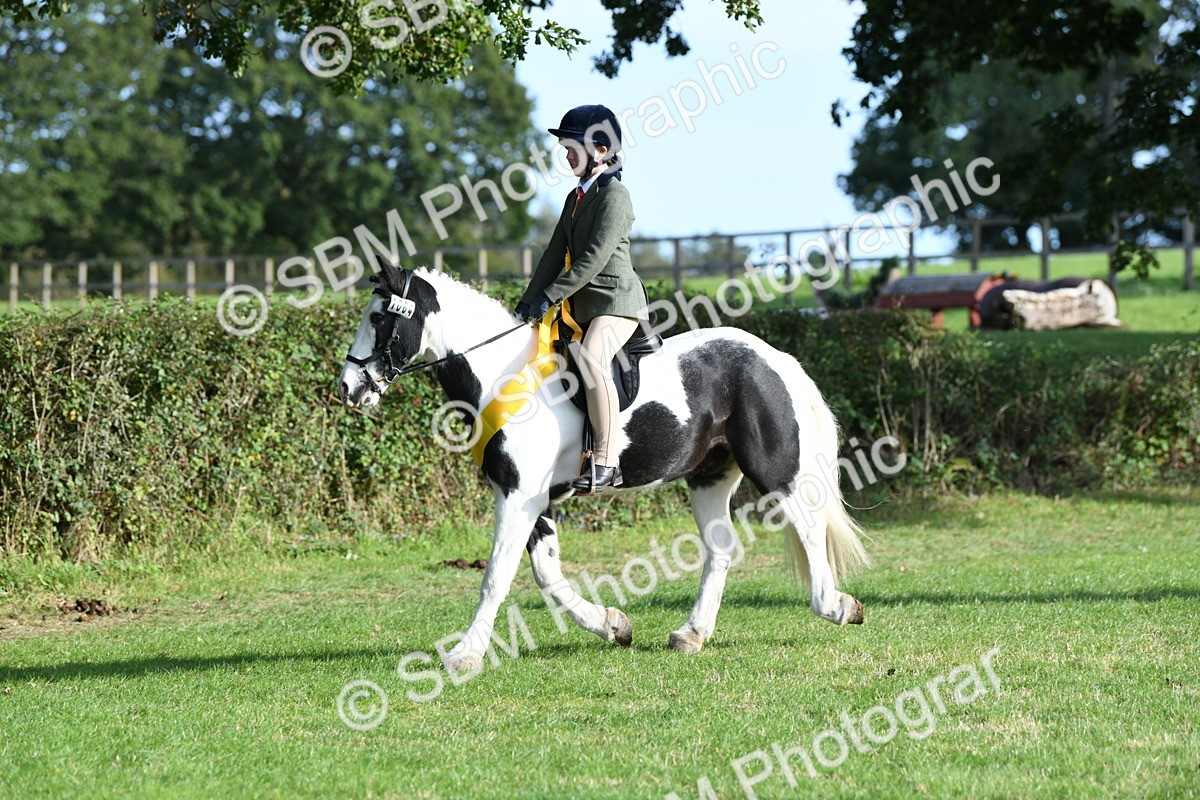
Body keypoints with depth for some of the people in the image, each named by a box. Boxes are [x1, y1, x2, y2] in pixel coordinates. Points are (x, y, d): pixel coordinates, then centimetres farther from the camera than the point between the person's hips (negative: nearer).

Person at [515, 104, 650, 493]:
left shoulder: (614, 195, -11)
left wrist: (551, 295, -21)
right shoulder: (576, 197, 18)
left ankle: (606, 461, -36)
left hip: (616, 298, -11)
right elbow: (556, 254, 16)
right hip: (582, 305, 11)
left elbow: (595, 258, -19)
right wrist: (529, 300, 6)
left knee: (591, 359, -33)